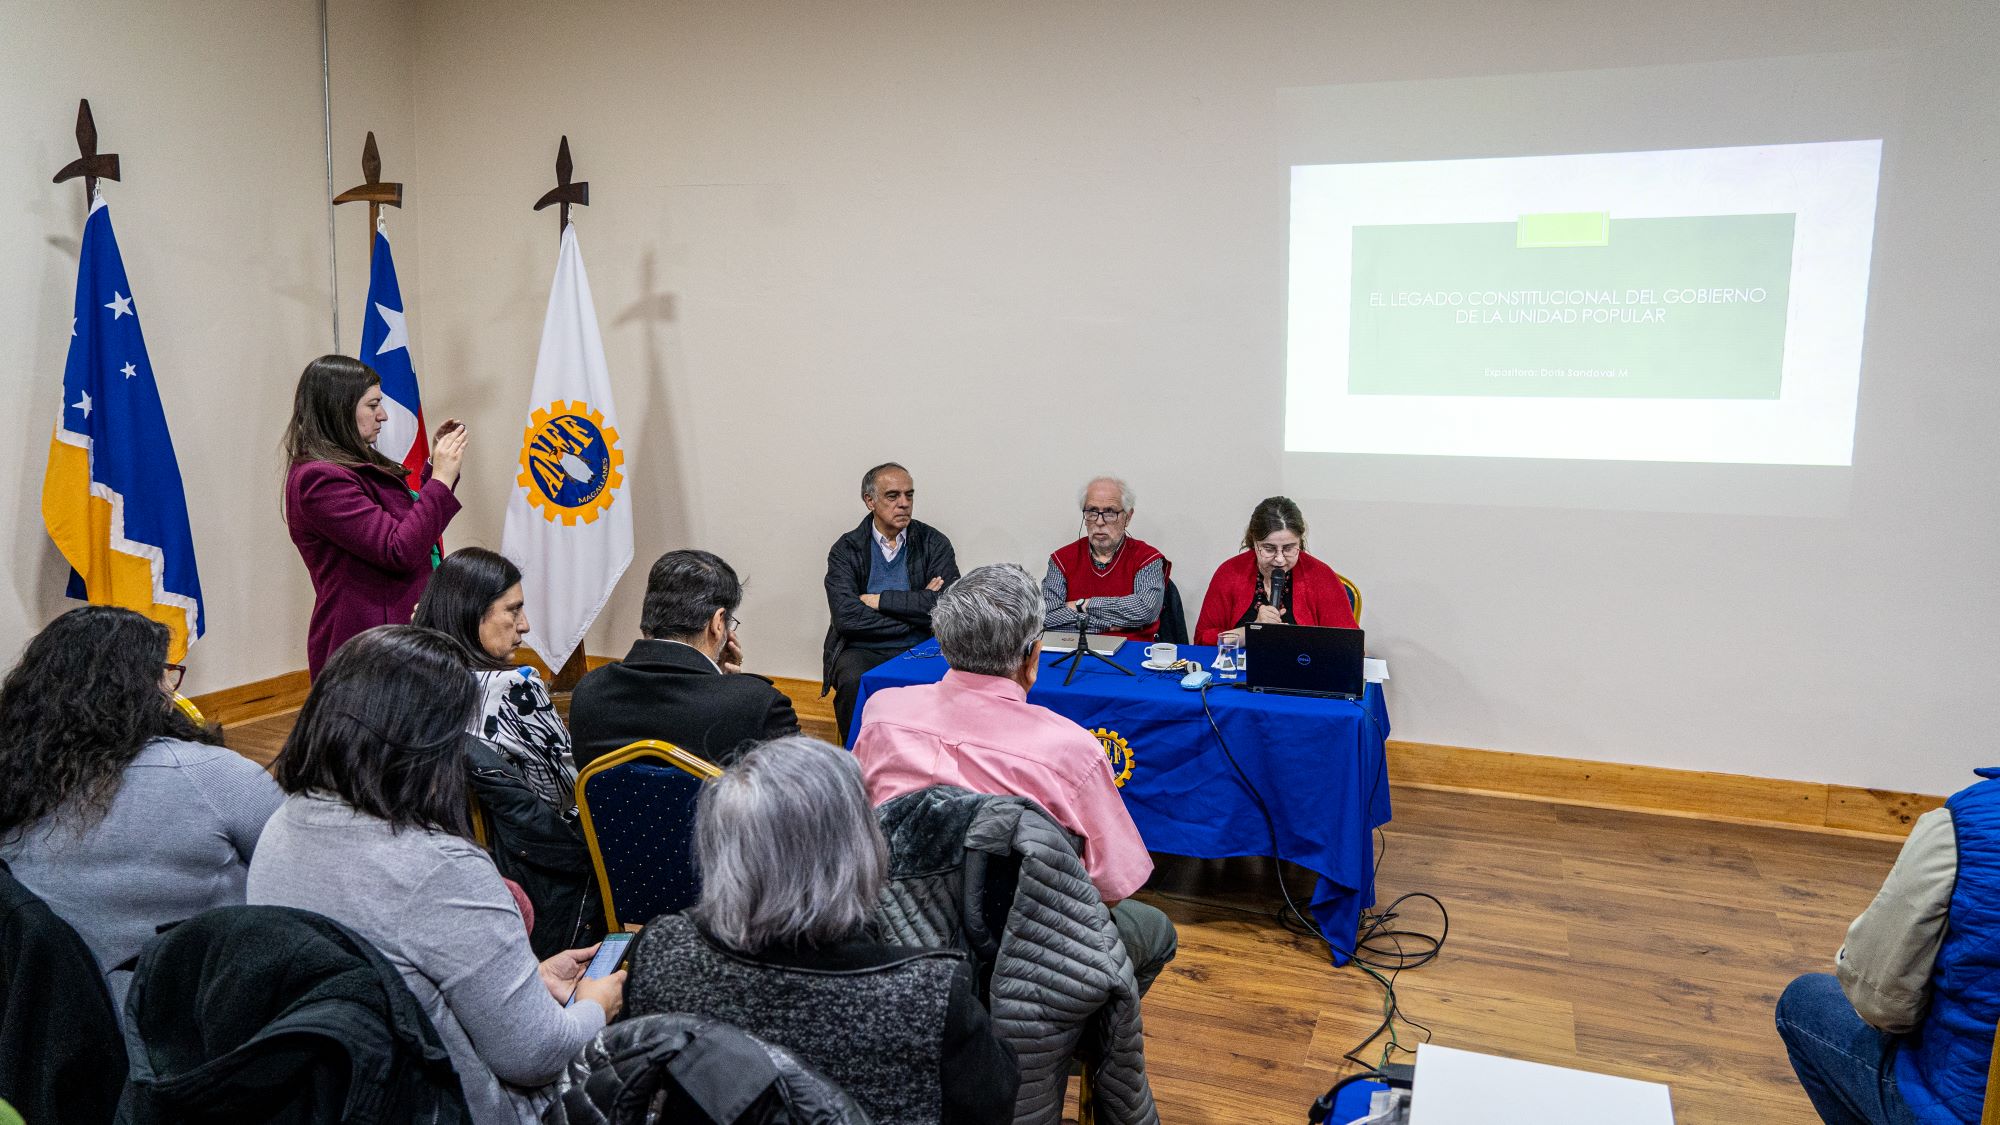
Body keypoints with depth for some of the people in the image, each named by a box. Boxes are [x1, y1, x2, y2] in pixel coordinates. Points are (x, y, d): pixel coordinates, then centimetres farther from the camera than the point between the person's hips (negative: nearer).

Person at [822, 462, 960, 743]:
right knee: (853, 683, -33)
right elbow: (846, 616, -10)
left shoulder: (934, 543, 7)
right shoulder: (846, 549, 5)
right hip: (863, 650, 0)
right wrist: (917, 608, -9)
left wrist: (880, 600, -9)